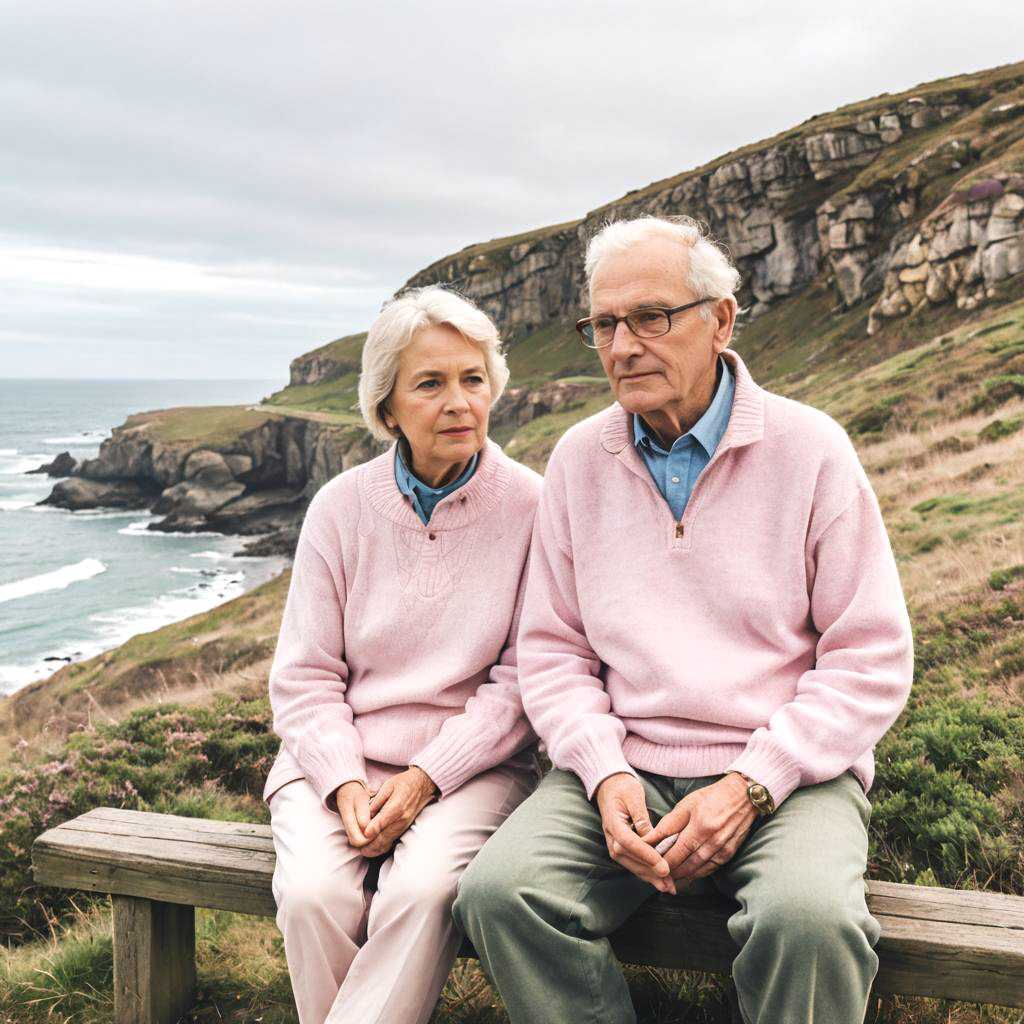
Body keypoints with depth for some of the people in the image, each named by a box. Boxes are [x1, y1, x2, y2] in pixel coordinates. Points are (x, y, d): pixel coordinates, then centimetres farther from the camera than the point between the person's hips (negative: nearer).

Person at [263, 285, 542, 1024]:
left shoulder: (529, 506, -3)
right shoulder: (342, 507, 1)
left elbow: (519, 678, -3)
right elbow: (304, 676, 3)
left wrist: (426, 779, -13)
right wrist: (345, 783, -12)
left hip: (473, 762, -1)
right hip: (341, 758, 2)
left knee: (424, 889, -30)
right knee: (315, 893, -25)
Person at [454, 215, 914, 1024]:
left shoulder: (810, 448, -2)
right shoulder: (579, 460, 7)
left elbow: (872, 661, -2)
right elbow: (551, 652, 9)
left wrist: (750, 784, -13)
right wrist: (604, 773, -8)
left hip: (786, 771, -2)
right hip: (621, 766, 3)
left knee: (810, 918, -32)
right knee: (497, 892, -23)